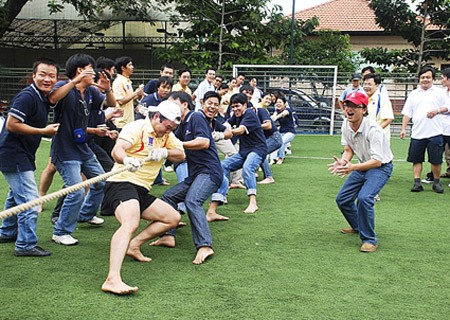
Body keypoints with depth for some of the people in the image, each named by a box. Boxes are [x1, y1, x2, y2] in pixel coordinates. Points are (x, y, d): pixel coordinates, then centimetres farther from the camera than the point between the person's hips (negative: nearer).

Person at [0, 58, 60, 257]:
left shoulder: (44, 98, 9)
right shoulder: (27, 96, -20)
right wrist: (44, 131, -22)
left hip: (22, 155, 11)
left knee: (16, 195, 25)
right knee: (29, 200, -10)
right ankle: (25, 245, -3)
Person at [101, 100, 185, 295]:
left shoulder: (166, 134, 16)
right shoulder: (138, 127, -9)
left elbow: (181, 155, 7)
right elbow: (117, 150, -24)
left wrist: (165, 152, -15)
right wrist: (126, 160, -47)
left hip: (142, 192, 9)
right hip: (122, 184, -9)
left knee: (174, 218, 12)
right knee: (130, 223, -34)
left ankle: (134, 245, 8)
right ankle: (112, 279, -46)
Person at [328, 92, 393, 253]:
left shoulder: (373, 129, -30)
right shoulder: (346, 125, -7)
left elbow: (377, 161, -32)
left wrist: (353, 167, -44)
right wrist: (342, 162, -15)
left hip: (381, 167, -8)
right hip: (362, 165, 8)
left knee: (364, 198, -30)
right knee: (342, 199, 7)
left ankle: (370, 240, -14)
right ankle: (358, 227, 34)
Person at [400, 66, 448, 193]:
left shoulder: (439, 92, 6)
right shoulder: (413, 94, 13)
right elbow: (407, 113, 12)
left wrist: (437, 110, -16)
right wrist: (403, 129, 4)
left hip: (434, 133, -2)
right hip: (417, 134, 2)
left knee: (436, 161, 1)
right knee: (416, 160, 3)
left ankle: (436, 182, 17)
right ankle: (417, 183, 9)